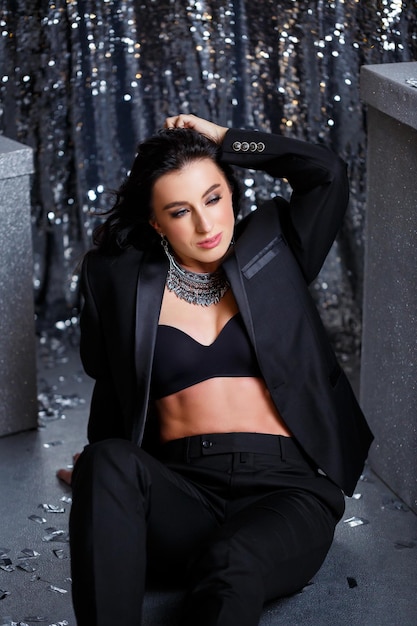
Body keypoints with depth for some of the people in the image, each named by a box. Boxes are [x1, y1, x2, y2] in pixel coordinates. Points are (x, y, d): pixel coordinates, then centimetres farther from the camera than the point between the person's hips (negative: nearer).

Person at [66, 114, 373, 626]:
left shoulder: (270, 249, 14)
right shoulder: (122, 278, 13)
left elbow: (328, 173, 2)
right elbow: (109, 383, 24)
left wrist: (224, 141, 9)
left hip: (285, 487, -1)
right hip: (181, 494, 2)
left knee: (232, 564, -37)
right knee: (108, 462, -33)